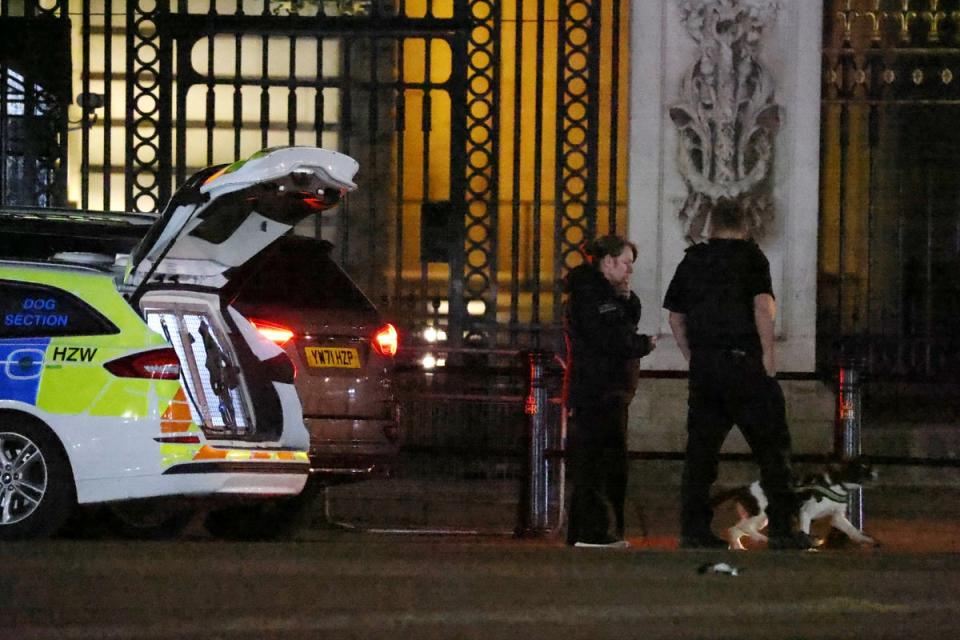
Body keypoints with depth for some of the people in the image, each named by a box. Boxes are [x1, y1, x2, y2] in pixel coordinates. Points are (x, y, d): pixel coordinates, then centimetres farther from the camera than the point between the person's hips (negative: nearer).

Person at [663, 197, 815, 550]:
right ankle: (782, 528, -2)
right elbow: (763, 305, -14)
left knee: (701, 447, 7)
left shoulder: (691, 261, 13)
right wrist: (768, 355, -10)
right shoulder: (750, 256, -2)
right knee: (772, 445, 1)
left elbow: (675, 317, 15)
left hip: (703, 365, 5)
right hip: (743, 362, -5)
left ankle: (694, 529, 4)